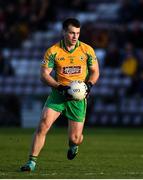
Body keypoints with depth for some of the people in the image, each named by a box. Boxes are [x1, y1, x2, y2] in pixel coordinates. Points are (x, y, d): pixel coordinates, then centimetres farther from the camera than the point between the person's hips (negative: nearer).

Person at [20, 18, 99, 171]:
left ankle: (73, 144, 38)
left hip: (78, 96, 0)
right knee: (43, 125, -19)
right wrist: (60, 87, -20)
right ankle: (32, 161, -11)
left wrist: (88, 85, -11)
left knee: (75, 138, -2)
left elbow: (95, 71, 9)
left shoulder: (87, 50, -2)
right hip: (58, 94, 0)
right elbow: (44, 74, -5)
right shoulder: (53, 51, -5)